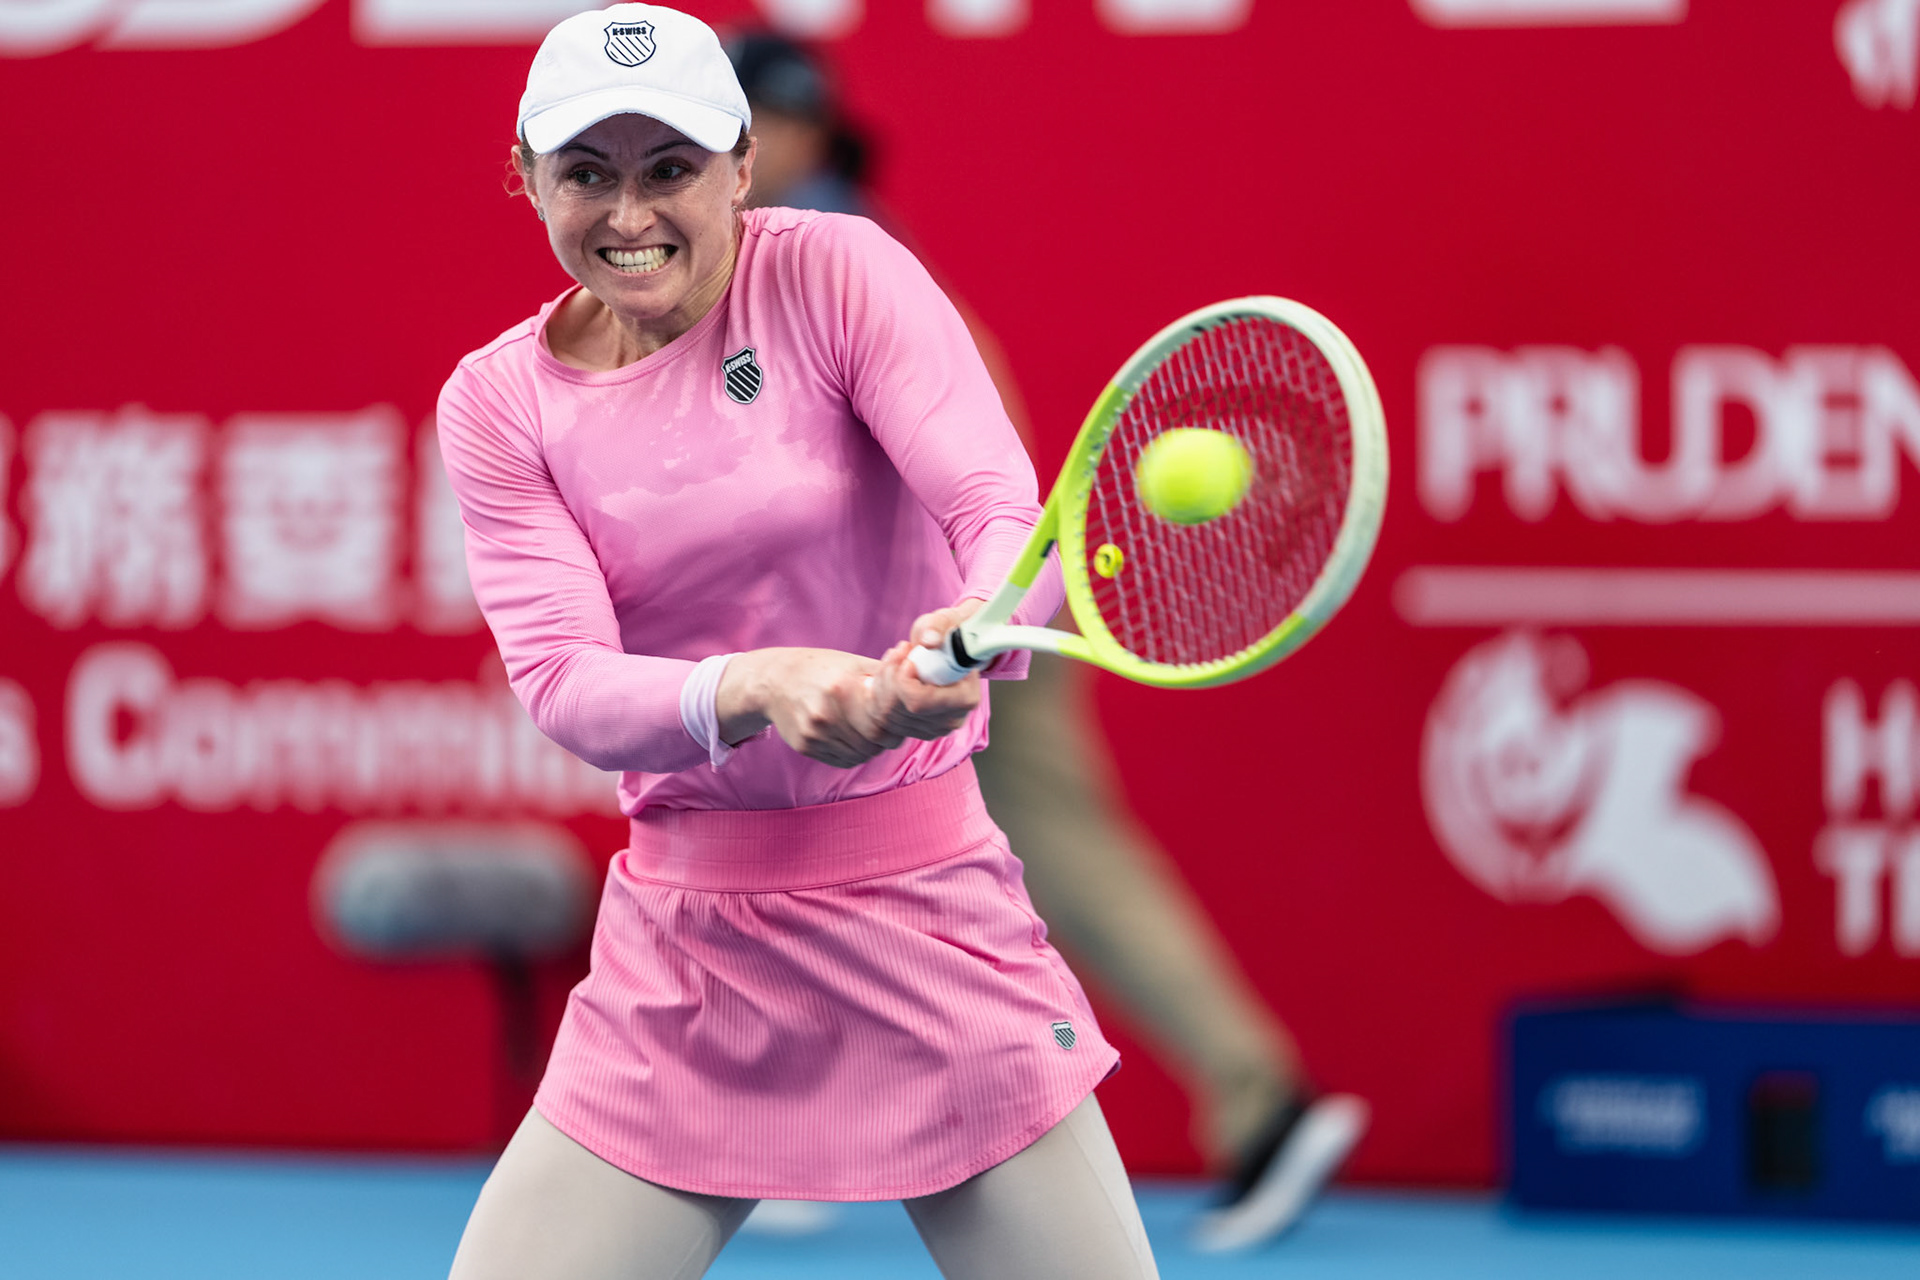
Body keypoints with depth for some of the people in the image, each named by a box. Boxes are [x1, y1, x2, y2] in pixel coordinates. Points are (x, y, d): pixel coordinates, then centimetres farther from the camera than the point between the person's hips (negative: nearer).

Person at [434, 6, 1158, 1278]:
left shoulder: (837, 273, -6)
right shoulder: (501, 399, 1)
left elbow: (1007, 509, -16)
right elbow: (564, 681, -9)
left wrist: (971, 636, -40)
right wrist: (757, 688, -30)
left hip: (928, 918, -2)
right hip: (683, 956, 2)